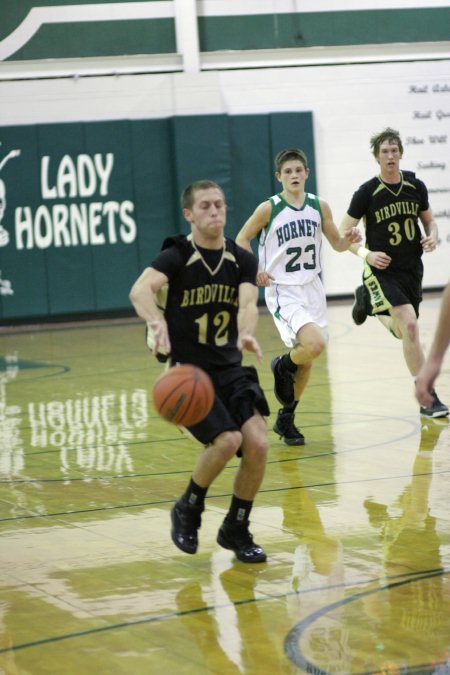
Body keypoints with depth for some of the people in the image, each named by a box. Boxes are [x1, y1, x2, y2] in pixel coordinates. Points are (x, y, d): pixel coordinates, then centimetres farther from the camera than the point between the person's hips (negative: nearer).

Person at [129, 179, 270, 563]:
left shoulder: (242, 261, 5)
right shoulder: (176, 256, -8)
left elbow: (248, 304, -14)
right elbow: (140, 290, -28)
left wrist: (246, 333, -37)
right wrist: (158, 323, -50)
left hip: (231, 370, 4)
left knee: (258, 443, -15)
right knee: (227, 439, -24)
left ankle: (236, 530, 8)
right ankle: (187, 511, 3)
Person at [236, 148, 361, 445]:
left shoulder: (319, 206, 2)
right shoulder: (269, 208, -9)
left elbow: (337, 243, 11)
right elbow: (242, 240, 2)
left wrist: (348, 240, -11)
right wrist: (255, 270, -11)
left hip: (312, 287, 5)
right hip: (283, 291, -5)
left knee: (306, 358, 12)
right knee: (315, 345, -27)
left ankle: (286, 420, 30)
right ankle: (283, 365, 7)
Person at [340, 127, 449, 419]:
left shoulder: (416, 186, 0)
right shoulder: (367, 192, -12)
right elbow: (344, 233, -6)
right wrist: (366, 254, -21)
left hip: (412, 269, 5)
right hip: (382, 270, -5)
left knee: (402, 333, 16)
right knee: (410, 325, -22)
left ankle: (367, 302, 46)